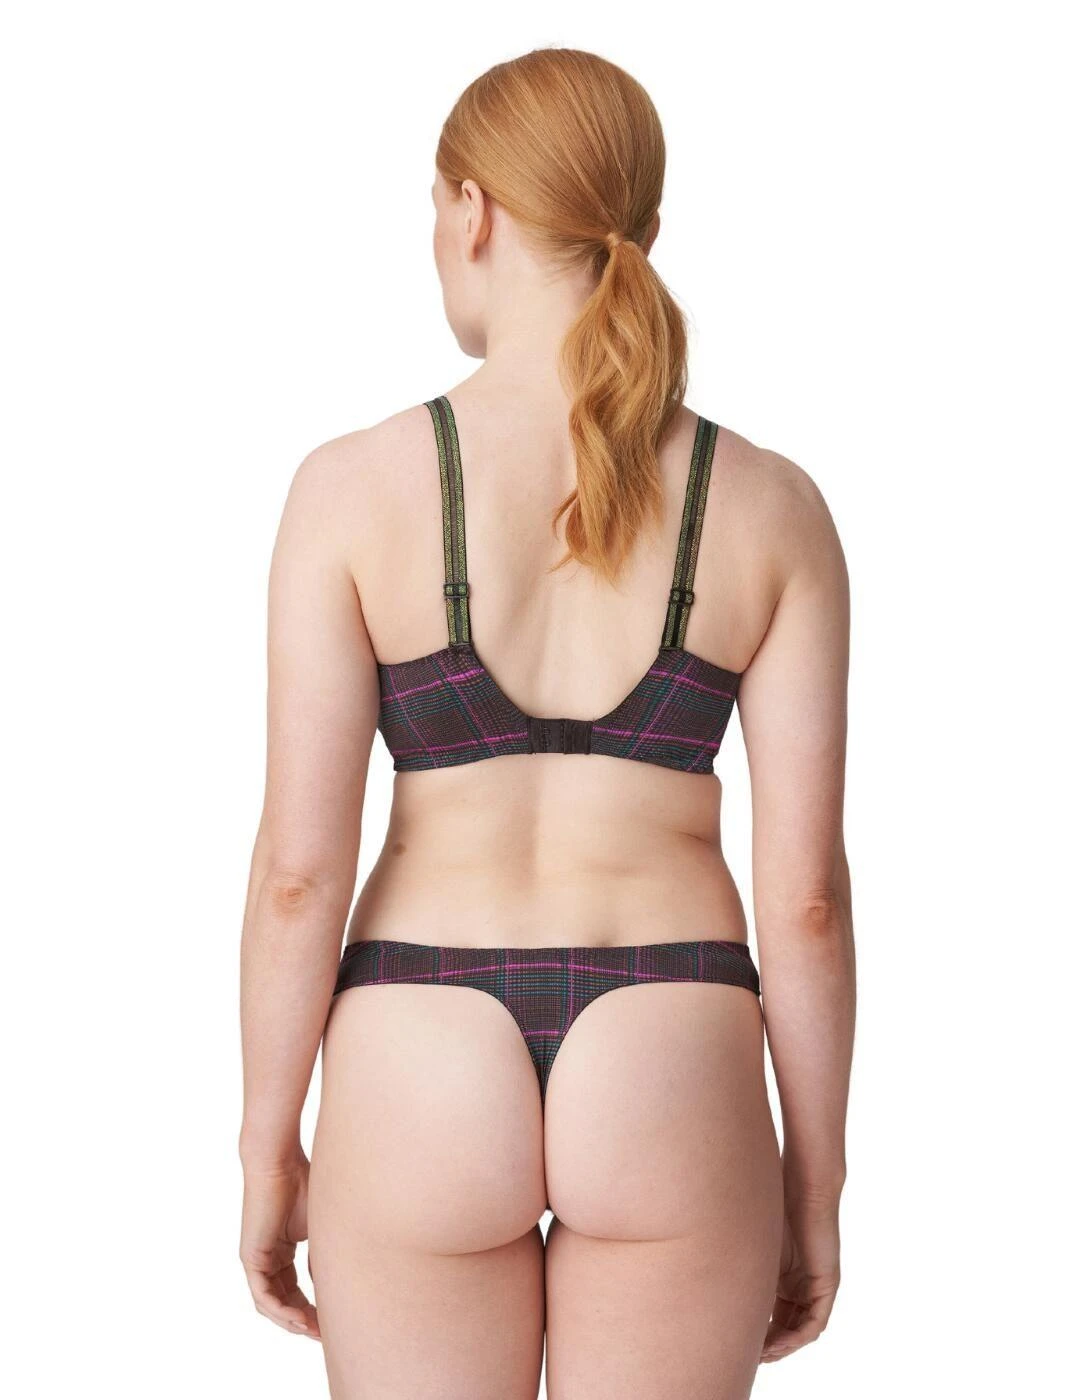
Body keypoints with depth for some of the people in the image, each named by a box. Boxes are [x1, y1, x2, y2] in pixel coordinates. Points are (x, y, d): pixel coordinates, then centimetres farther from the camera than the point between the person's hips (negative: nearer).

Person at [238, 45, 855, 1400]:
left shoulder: (352, 486, -8)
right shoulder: (773, 507, -4)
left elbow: (300, 864, -9)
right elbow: (806, 890, -5)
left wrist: (268, 1151, 3)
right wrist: (815, 1183, 7)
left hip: (425, 1088, -1)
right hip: (669, 1089, 1)